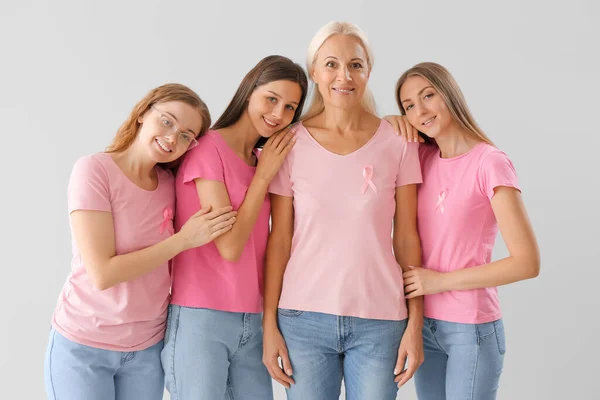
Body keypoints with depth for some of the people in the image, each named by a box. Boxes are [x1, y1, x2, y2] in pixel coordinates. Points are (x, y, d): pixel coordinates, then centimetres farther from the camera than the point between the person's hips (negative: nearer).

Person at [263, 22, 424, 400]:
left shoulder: (398, 142, 0)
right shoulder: (291, 144, 0)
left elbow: (406, 238, 2)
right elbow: (279, 239, 2)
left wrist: (415, 322, 0)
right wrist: (270, 323, 0)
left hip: (379, 321, 0)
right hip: (304, 316, 0)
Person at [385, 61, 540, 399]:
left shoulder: (490, 163, -15)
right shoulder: (424, 157, 2)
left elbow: (527, 263, -18)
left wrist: (441, 280, -15)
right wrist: (388, 124, -4)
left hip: (471, 329, -5)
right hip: (425, 323, 5)